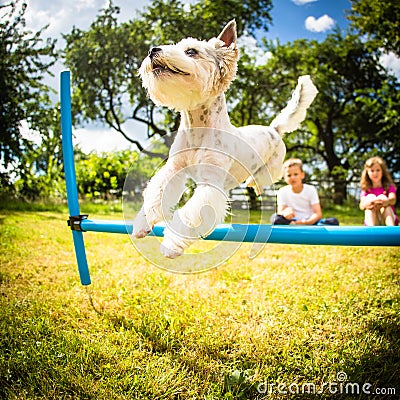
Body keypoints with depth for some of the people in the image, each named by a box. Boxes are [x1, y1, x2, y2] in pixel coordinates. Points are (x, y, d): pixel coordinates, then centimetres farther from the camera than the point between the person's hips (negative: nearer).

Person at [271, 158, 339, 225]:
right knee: (276, 218, -31)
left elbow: (318, 214, -9)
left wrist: (306, 222, -29)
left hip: (310, 222, 1)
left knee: (334, 221, -27)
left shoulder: (311, 189, -1)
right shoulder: (282, 192, 0)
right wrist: (285, 212, -36)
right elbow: (280, 212, -10)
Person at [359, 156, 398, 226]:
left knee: (382, 197, -22)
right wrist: (366, 204, -34)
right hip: (371, 221, 0)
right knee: (370, 196, -20)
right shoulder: (366, 190, 12)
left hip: (389, 220, 0)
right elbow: (361, 206, -8)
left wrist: (385, 201, -38)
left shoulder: (389, 187, 11)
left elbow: (393, 200, -12)